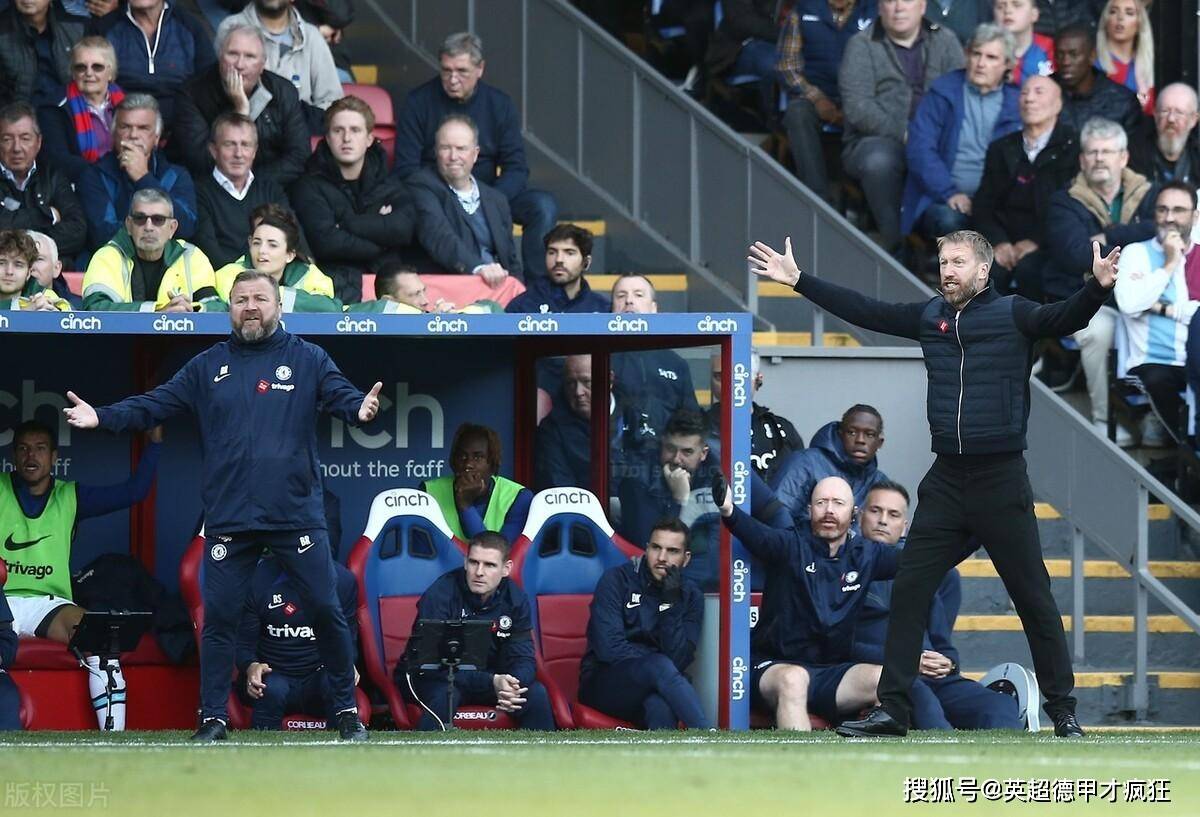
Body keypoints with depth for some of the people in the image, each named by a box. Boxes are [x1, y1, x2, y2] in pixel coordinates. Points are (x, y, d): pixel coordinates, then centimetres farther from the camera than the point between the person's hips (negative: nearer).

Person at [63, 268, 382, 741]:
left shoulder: (308, 360, 5)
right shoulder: (207, 367, 10)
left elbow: (342, 395, -7)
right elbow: (154, 405, 5)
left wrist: (361, 409, -31)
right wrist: (102, 417, -10)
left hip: (297, 517, -2)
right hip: (228, 521, 2)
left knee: (325, 610, 0)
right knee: (219, 617, 3)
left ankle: (347, 711, 13)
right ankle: (212, 718, 11)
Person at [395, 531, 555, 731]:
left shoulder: (515, 600, -7)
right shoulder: (440, 596, -23)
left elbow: (523, 660, -9)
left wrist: (512, 685, -35)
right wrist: (491, 682, -40)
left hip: (488, 677, 4)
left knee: (536, 693, -16)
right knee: (445, 694, -36)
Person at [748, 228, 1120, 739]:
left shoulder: (1013, 315, -6)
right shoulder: (930, 316, 8)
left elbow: (1066, 318, -21)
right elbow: (862, 311, 13)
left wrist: (1097, 288, -41)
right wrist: (797, 280, 12)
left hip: (1002, 482, -5)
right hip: (945, 481, 5)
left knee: (1033, 599, 1)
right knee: (909, 593, 3)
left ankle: (1063, 711, 10)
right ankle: (892, 710, 9)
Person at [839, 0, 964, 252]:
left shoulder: (945, 41, 13)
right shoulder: (862, 45, 5)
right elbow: (856, 108, -7)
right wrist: (903, 134, -18)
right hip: (877, 140, -2)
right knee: (878, 160, -37)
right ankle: (895, 242, -24)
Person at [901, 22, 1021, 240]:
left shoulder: (1017, 102, 11)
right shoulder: (943, 93, 7)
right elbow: (920, 149, -2)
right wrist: (950, 193, -15)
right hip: (944, 199, -1)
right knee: (949, 221, -36)